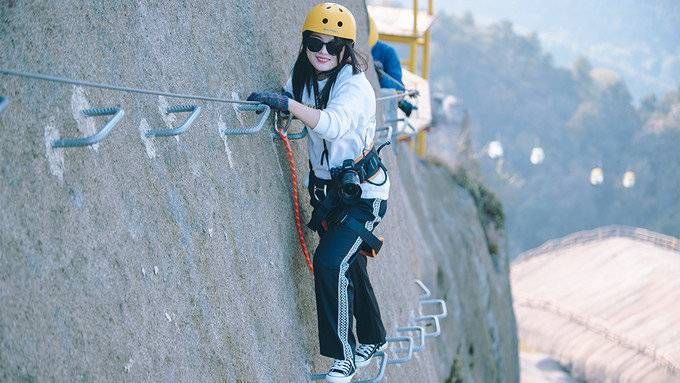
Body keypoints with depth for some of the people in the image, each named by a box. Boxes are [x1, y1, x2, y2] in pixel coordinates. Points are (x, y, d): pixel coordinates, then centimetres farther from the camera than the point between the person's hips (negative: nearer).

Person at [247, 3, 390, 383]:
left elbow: (334, 124, -42)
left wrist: (287, 102, -50)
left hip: (362, 193, -7)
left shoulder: (355, 86, -22)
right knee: (349, 265, 17)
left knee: (330, 262, -19)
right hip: (328, 191, 7)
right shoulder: (304, 79, -1)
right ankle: (373, 338, 39)